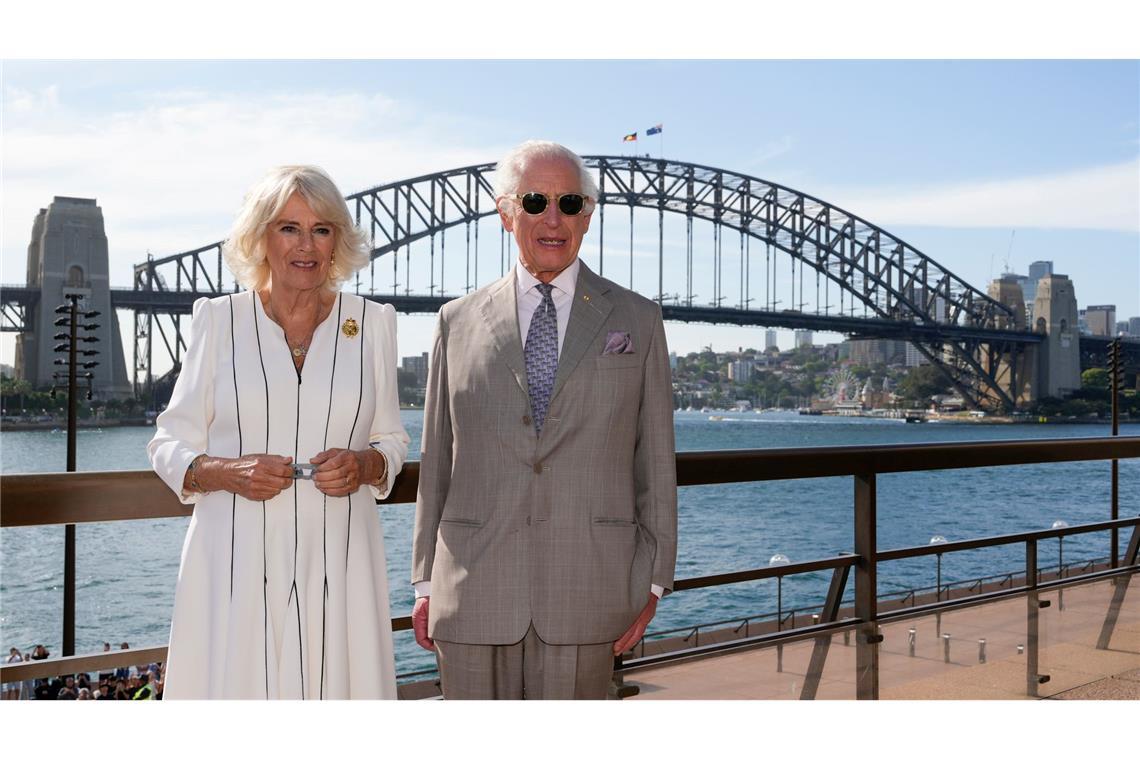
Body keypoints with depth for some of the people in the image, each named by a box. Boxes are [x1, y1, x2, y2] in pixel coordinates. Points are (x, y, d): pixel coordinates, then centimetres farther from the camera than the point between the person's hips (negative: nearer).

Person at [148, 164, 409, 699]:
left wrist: (365, 465, -8)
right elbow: (170, 444, 7)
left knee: (334, 688, 0)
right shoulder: (218, 319, 4)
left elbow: (391, 439, 14)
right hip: (236, 562, -1)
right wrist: (226, 472, -12)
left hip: (336, 565, 1)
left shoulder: (372, 323, 7)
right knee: (233, 686, -3)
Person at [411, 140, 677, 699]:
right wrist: (425, 580, 7)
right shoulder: (458, 322, 8)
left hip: (586, 591, -1)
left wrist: (653, 582, 0)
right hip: (474, 589, 1)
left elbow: (655, 463, 5)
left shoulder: (636, 320, 6)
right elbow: (437, 461, 9)